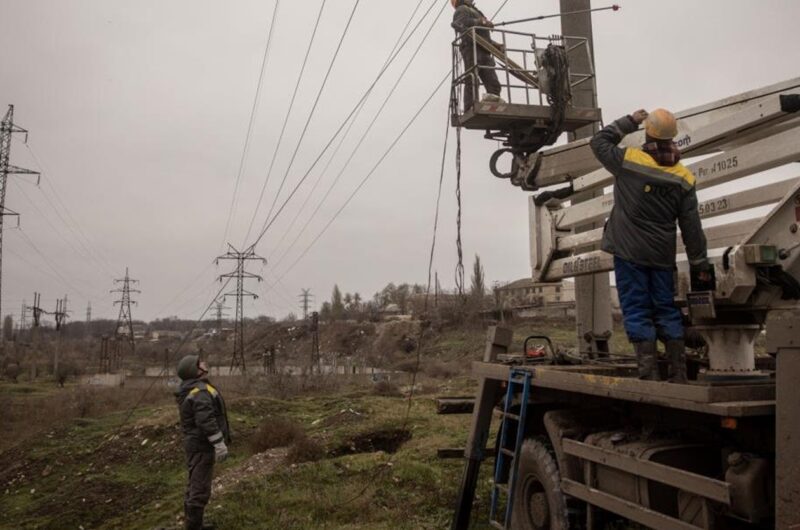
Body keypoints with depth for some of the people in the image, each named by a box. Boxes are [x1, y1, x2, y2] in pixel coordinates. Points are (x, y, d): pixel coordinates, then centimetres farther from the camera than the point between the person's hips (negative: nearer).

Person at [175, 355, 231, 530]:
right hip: (202, 445, -11)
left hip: (195, 443, 11)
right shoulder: (201, 391, -21)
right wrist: (219, 444, -24)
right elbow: (207, 421, -28)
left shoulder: (191, 390, 12)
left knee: (195, 485, 18)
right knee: (200, 488, -4)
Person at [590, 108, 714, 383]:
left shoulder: (629, 160, -9)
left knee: (637, 312, 0)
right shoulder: (684, 177, 2)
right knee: (667, 310, 12)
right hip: (662, 256, 4)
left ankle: (649, 374, -3)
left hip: (629, 252, -3)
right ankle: (679, 374, 15)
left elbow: (599, 142, 9)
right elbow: (692, 228, 3)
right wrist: (700, 265, 9)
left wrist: (630, 122, 15)